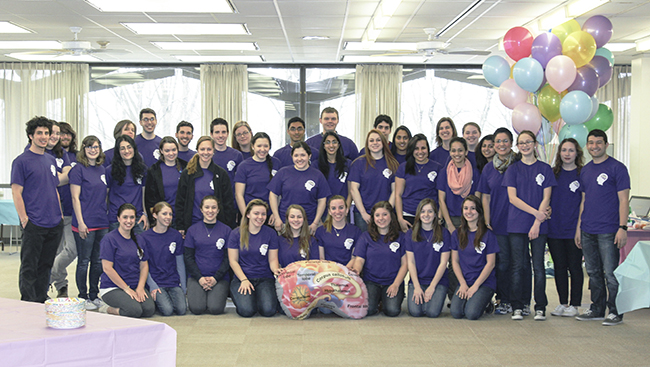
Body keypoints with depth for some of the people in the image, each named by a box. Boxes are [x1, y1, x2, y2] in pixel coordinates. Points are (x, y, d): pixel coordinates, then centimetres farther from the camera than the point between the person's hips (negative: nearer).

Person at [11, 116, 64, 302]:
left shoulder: (51, 160, 15)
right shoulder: (21, 161, -6)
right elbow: (16, 193, -9)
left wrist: (60, 215, 14)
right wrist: (24, 219, -14)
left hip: (54, 224, 7)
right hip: (34, 224, -6)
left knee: (46, 266, 14)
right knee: (29, 267, 0)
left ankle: (42, 301, 23)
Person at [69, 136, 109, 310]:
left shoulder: (102, 169, 12)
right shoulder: (78, 169, -7)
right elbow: (75, 198, -11)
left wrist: (107, 217, 15)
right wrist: (80, 222, -15)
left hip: (102, 223, 6)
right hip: (85, 224, -6)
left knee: (98, 261, 11)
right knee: (84, 261, 2)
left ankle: (94, 295, 22)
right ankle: (83, 297, 11)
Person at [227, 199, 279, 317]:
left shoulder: (270, 233, 5)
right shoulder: (236, 234, 2)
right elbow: (233, 261, 1)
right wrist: (244, 280, -12)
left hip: (265, 278, 1)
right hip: (241, 278, -1)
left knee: (268, 310, -26)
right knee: (247, 310, -26)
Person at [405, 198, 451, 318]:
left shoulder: (443, 233, 1)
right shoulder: (410, 234, 5)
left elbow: (443, 262, -1)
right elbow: (411, 262, 2)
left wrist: (432, 287, -9)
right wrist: (417, 287, -9)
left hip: (438, 281, -1)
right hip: (416, 280, 1)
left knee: (432, 312, -23)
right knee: (415, 311, -22)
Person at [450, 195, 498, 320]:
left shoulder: (488, 234, -3)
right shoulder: (457, 234, 8)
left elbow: (490, 263, -5)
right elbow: (455, 261, 8)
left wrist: (475, 286, -11)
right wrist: (463, 284, -5)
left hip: (485, 282, -3)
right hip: (464, 281, 3)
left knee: (472, 313, -26)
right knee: (456, 312, -22)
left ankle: (485, 302, 6)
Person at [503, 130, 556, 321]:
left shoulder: (545, 169, 7)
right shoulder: (513, 169, 7)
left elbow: (546, 198, 2)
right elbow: (512, 198, -2)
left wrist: (537, 222, -9)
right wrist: (535, 212, -11)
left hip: (539, 226, 0)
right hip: (517, 225, 0)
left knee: (538, 266, 1)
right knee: (518, 267, 0)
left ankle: (540, 307, 8)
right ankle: (517, 307, 7)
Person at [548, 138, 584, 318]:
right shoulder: (552, 173, 8)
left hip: (574, 229, -3)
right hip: (554, 228, 3)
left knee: (574, 266, 2)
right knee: (559, 266, 8)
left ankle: (574, 305, 11)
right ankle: (562, 303, 17)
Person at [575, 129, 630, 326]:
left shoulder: (617, 168, -4)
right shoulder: (585, 170, 14)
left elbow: (623, 200, -7)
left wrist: (622, 227, -14)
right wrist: (578, 227, 15)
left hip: (608, 231, -6)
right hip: (587, 231, 6)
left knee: (611, 273, -4)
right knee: (593, 272, 12)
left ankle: (615, 311, 6)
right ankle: (597, 309, 22)